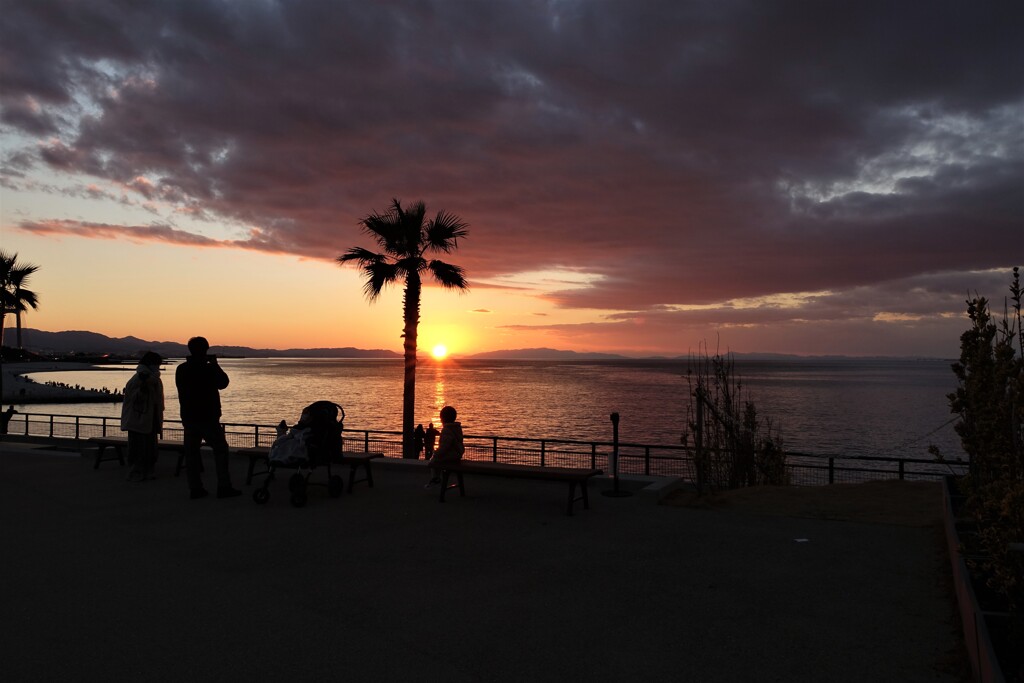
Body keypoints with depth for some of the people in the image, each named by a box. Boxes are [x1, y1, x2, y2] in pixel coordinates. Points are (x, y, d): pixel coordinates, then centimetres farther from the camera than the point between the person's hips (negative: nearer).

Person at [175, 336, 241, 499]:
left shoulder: (181, 369, 4)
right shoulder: (208, 369, -14)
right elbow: (223, 382, -3)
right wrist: (215, 364, 3)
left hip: (188, 417, 6)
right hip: (207, 417, -6)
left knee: (191, 452, 8)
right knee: (220, 449, 3)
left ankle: (195, 488, 8)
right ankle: (224, 487, 0)